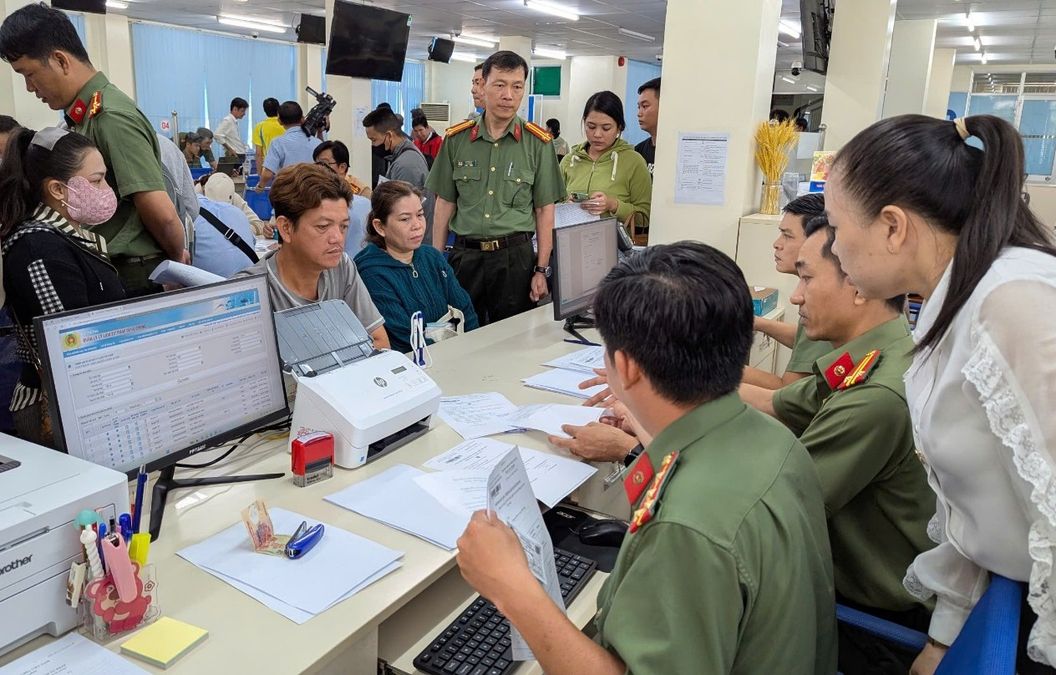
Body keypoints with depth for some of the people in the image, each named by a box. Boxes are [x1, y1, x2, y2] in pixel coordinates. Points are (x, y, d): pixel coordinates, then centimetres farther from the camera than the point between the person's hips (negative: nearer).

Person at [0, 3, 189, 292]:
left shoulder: (111, 117, -17)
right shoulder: (84, 116, 11)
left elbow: (162, 215, -21)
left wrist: (177, 257, -5)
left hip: (134, 278, -8)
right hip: (107, 272, 8)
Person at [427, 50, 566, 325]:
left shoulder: (538, 143, 0)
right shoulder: (456, 138, 4)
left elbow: (545, 210, 1)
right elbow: (445, 203, 8)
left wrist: (542, 270, -3)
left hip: (515, 256, -1)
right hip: (464, 255, 1)